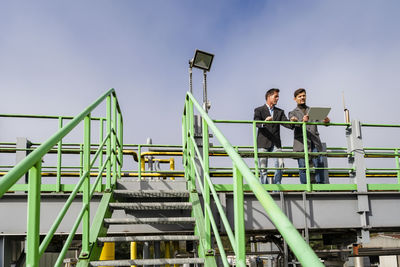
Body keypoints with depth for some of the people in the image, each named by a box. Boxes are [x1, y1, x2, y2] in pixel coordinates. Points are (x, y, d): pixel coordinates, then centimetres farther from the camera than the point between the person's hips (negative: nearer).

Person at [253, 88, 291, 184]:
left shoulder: (280, 112, 18)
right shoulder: (259, 110, 5)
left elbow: (286, 123, 4)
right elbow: (256, 122, -12)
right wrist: (264, 122, -35)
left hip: (276, 143, 3)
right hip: (263, 144, -3)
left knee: (280, 165, -13)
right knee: (263, 168, -4)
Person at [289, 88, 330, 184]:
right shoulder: (293, 113, 15)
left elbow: (323, 121, 13)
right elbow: (294, 124, -5)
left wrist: (326, 120, -13)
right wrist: (302, 121, -28)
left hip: (314, 141, 2)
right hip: (301, 142, -2)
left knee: (319, 163, -12)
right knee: (303, 166, -7)